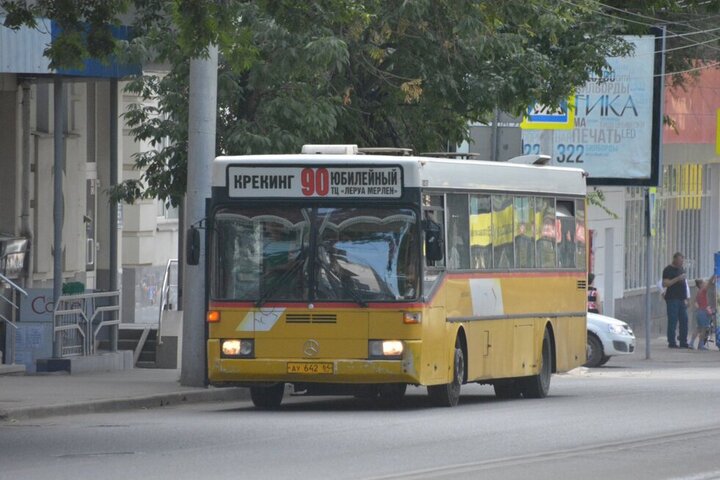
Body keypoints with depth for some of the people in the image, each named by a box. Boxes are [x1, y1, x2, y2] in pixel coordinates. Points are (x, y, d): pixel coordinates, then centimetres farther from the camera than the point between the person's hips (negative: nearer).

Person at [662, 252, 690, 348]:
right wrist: (677, 279, -22)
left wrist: (685, 299, 21)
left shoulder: (682, 270, 18)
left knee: (684, 321, 5)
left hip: (681, 299, 7)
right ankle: (671, 342, -5)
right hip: (672, 299, -7)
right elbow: (665, 284, -15)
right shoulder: (668, 270, -5)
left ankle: (683, 342, 10)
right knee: (672, 321, -7)